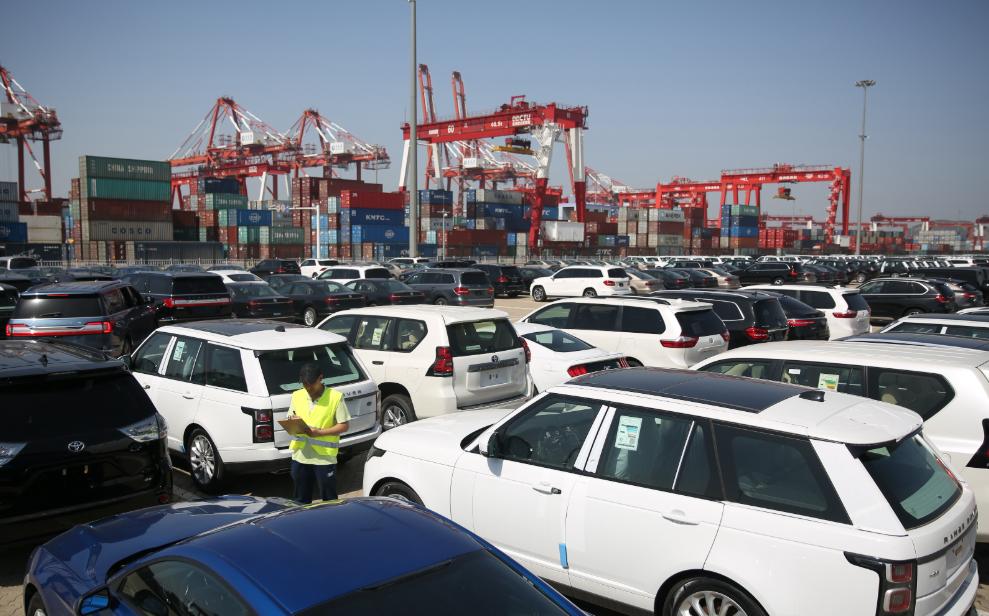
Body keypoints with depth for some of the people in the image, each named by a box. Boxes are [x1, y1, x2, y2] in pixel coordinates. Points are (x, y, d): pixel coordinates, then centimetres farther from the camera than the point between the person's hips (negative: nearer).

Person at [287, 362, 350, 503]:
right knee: (300, 499, 16)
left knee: (329, 499, 6)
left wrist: (319, 432, -20)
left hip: (324, 458, -4)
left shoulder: (335, 397, -8)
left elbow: (344, 426, -8)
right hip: (300, 456, 5)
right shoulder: (297, 396, 6)